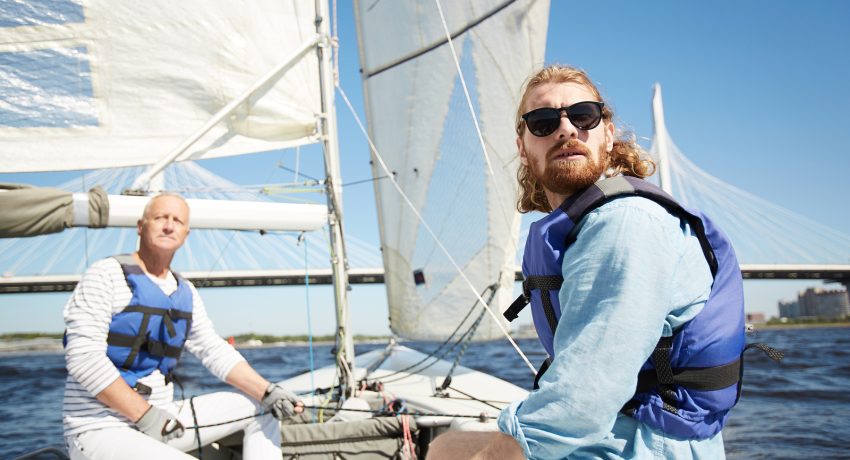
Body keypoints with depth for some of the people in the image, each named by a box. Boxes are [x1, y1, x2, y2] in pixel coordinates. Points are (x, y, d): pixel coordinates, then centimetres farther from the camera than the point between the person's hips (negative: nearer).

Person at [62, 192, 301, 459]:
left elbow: (214, 350, 10)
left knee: (261, 409, 5)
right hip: (99, 428, -8)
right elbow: (84, 356, -18)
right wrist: (145, 415, -20)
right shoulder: (106, 275, -9)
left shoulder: (185, 292, 12)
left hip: (160, 419, 8)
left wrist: (267, 391, -5)